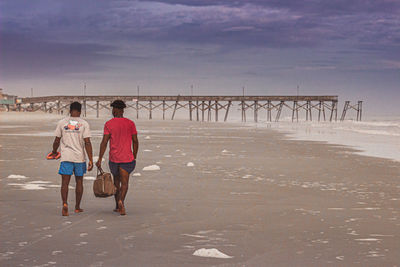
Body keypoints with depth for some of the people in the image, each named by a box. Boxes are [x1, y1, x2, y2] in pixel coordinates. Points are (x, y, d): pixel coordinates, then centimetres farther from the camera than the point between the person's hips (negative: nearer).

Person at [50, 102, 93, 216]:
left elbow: (57, 141, 5)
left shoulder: (62, 123, 1)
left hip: (66, 157, 0)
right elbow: (87, 143, -9)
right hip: (80, 157, 0)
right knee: (79, 181, 14)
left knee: (65, 182, 0)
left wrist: (54, 151, 26)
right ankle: (77, 207, 22)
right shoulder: (84, 124, -3)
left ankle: (65, 204, -22)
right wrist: (91, 160, -7)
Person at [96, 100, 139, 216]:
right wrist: (134, 157, 14)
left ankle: (118, 206, 23)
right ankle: (121, 201, -28)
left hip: (114, 158, 0)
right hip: (127, 158, 0)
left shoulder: (109, 124, -4)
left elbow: (104, 142, -9)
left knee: (116, 181, 18)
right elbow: (135, 141, 3)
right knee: (124, 183, -2)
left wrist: (100, 159, -7)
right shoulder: (130, 123, 1)